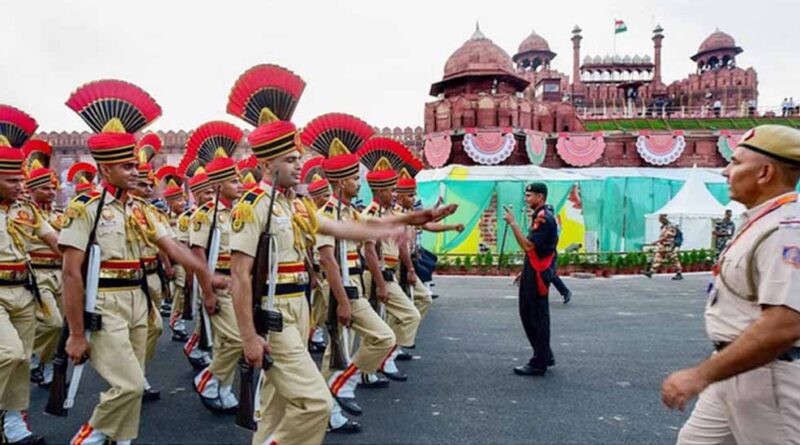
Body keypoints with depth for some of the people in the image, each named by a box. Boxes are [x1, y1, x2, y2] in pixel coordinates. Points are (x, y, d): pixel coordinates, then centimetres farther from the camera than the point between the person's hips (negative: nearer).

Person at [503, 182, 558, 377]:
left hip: (538, 275, -10)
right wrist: (525, 272, 19)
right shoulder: (539, 217, 16)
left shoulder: (544, 218, -17)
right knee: (528, 314, 16)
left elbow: (528, 246, -25)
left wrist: (513, 224, -24)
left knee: (538, 317, -2)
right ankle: (544, 355, 27)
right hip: (532, 274, 10)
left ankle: (539, 363, 7)